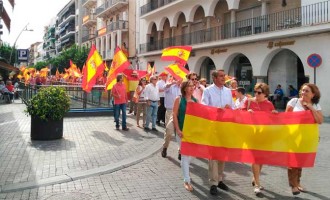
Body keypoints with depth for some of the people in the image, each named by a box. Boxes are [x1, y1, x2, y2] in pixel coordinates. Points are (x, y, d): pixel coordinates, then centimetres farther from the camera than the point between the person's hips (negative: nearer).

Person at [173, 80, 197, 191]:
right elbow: (174, 115, -9)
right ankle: (187, 180, 1)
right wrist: (178, 130, -17)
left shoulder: (195, 100, 7)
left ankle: (185, 170, 41)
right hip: (183, 130, -5)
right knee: (185, 154, -4)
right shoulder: (179, 99, -5)